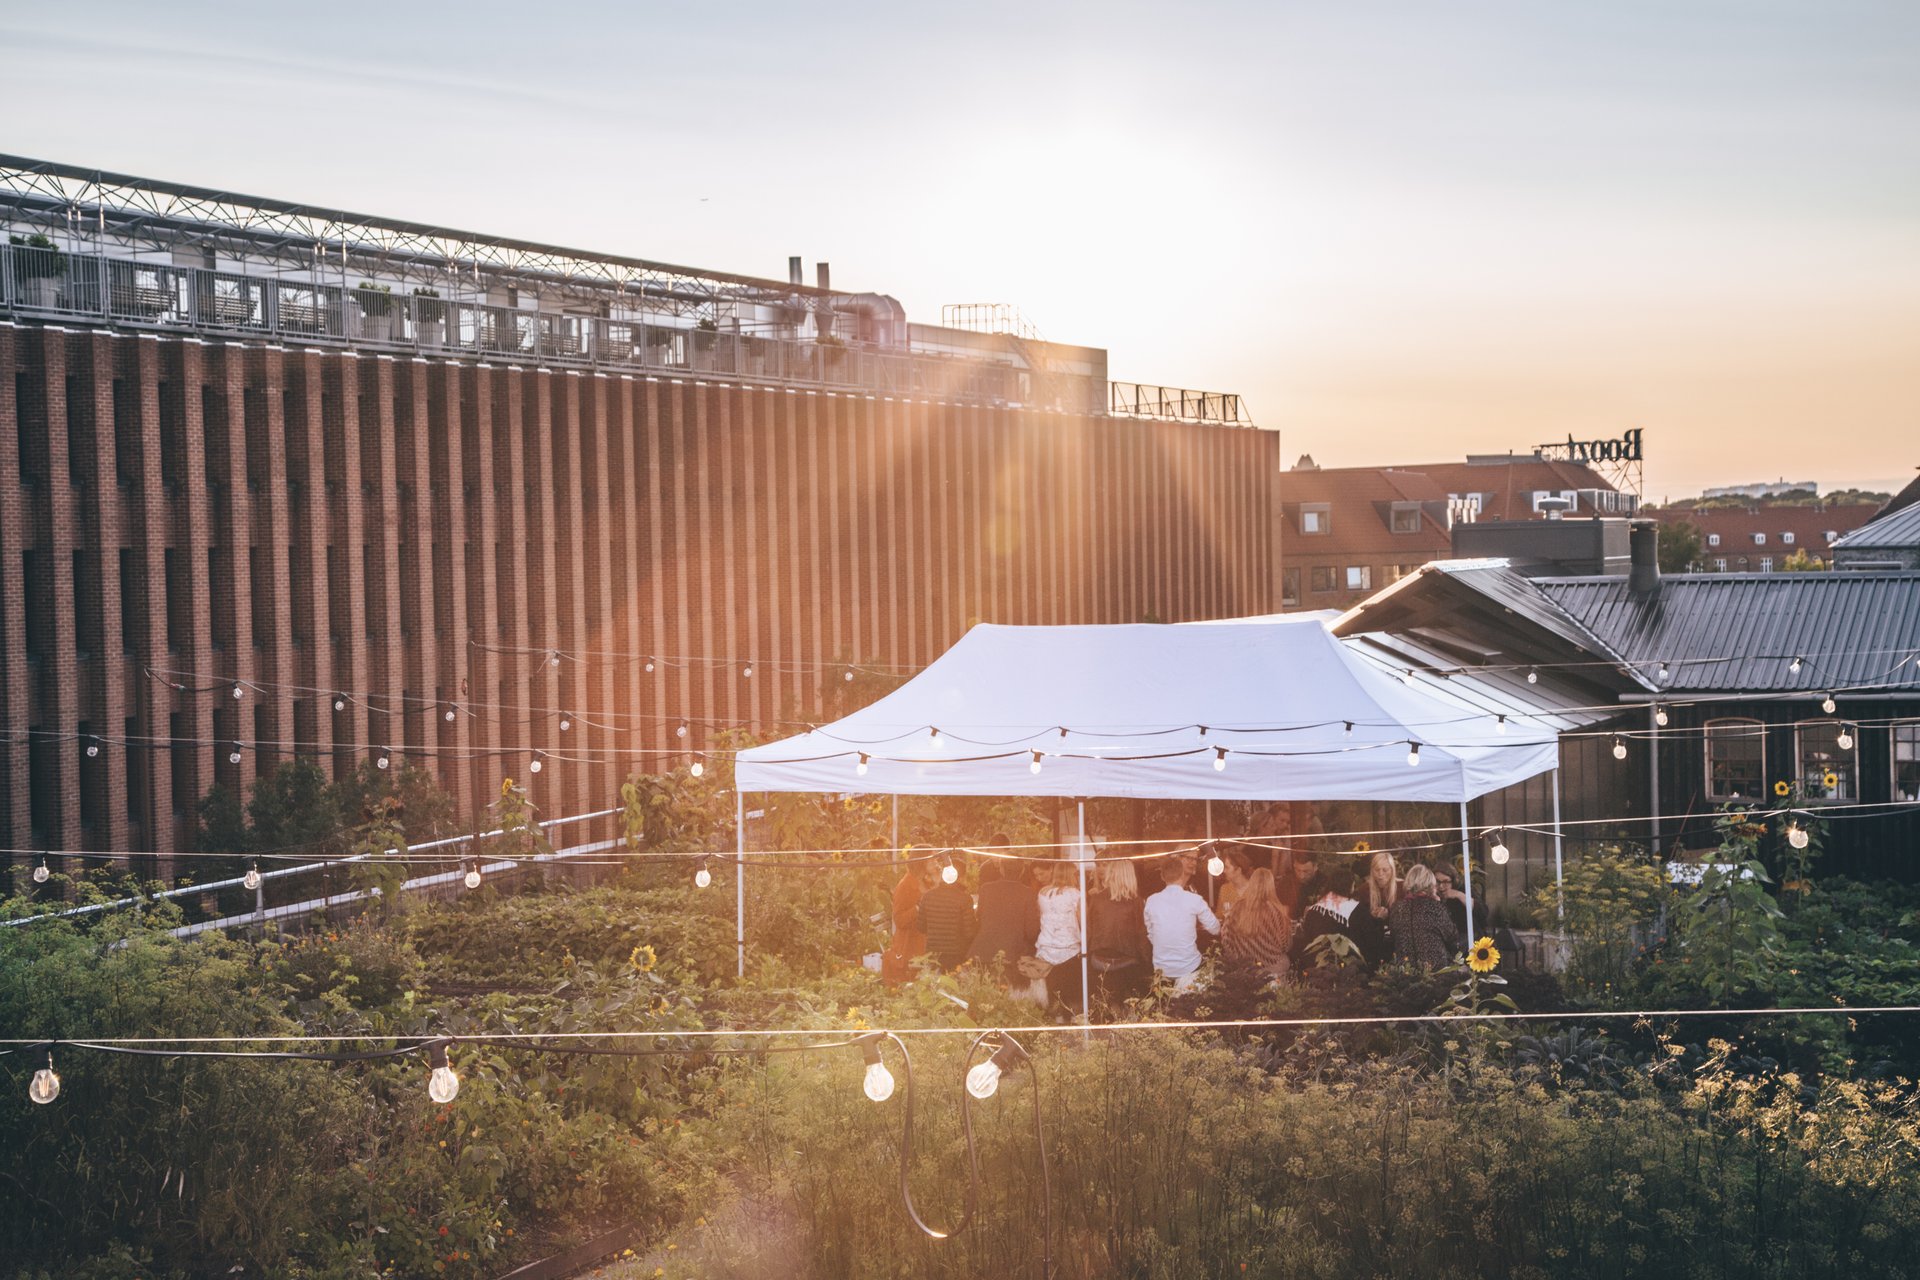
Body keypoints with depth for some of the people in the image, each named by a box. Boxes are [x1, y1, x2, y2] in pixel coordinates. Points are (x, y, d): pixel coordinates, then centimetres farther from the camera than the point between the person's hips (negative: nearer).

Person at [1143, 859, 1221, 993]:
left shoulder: (1151, 901, -2)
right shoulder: (1194, 899, -9)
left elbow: (1151, 937, 9)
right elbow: (1215, 929, 3)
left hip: (1161, 970, 2)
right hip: (1189, 968, -2)